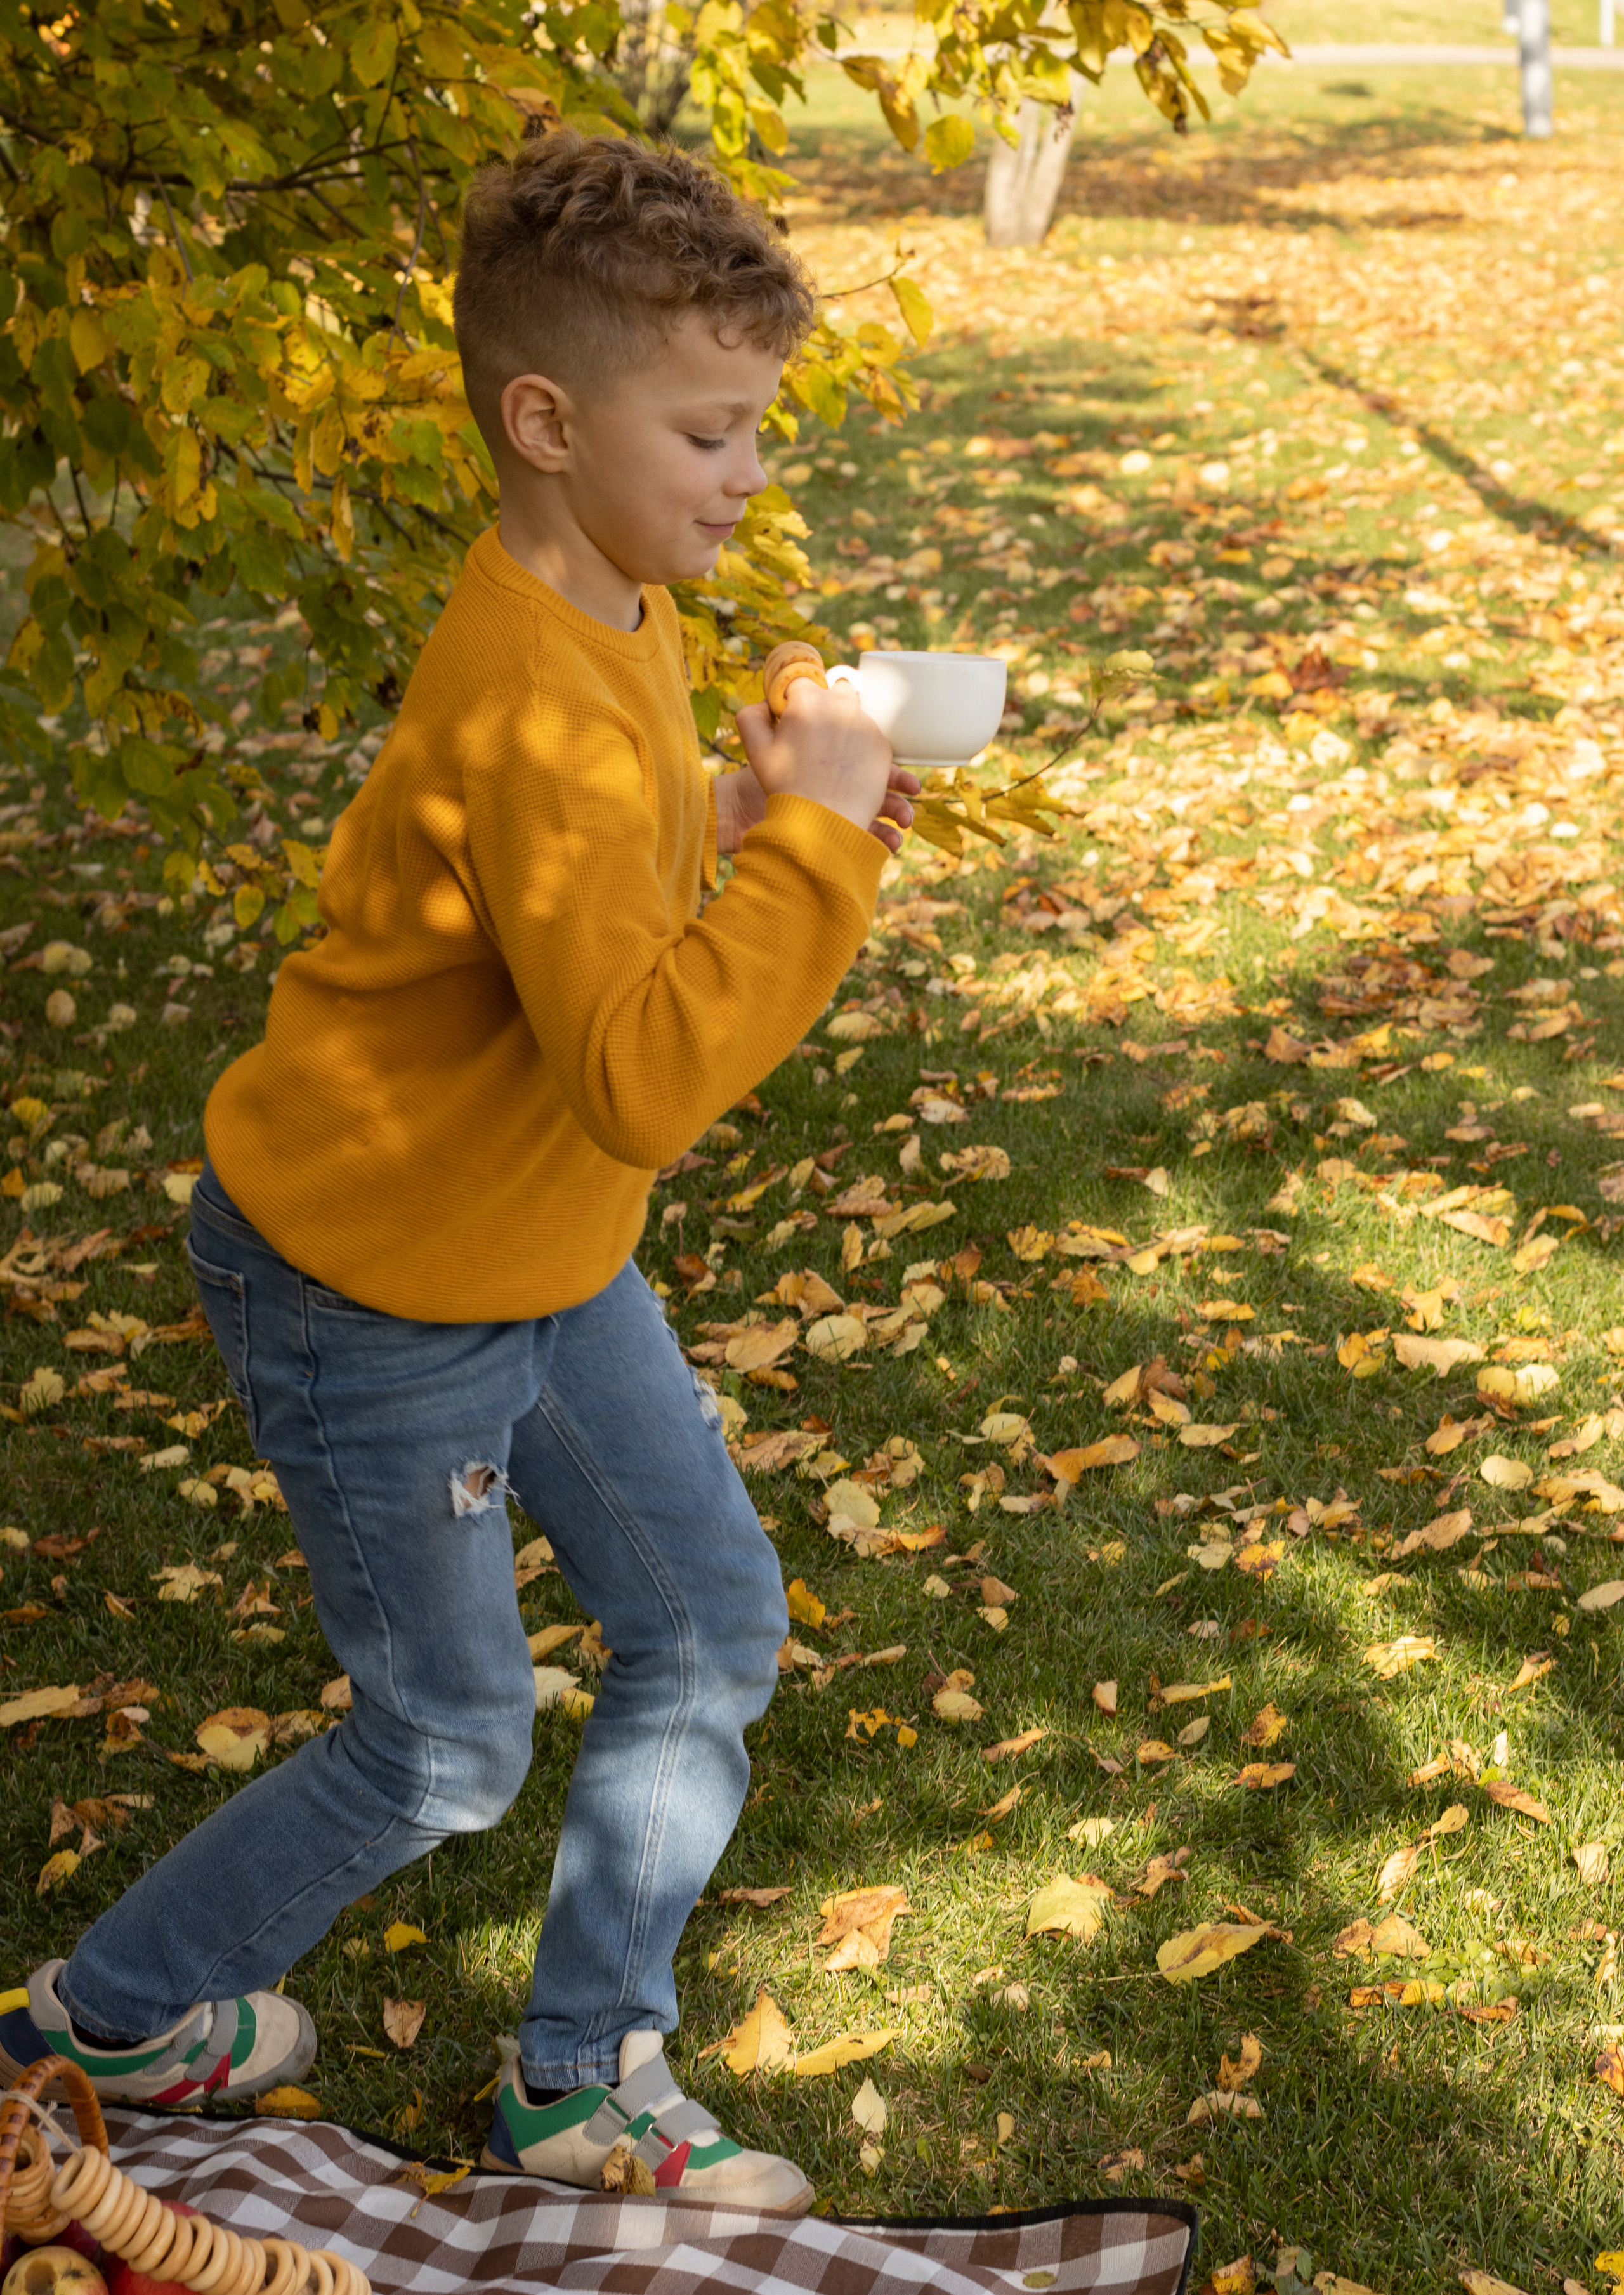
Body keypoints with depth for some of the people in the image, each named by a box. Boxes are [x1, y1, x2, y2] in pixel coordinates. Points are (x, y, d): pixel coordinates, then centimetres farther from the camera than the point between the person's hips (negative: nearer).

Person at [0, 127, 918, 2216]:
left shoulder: (613, 608, -1)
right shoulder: (533, 706, -32)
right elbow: (647, 1075, -40)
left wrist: (741, 823, -4)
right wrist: (812, 844, -32)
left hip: (531, 1244, 9)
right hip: (368, 1284, -9)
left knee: (709, 1619, 12)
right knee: (448, 1749, 9)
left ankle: (588, 2080, 30)